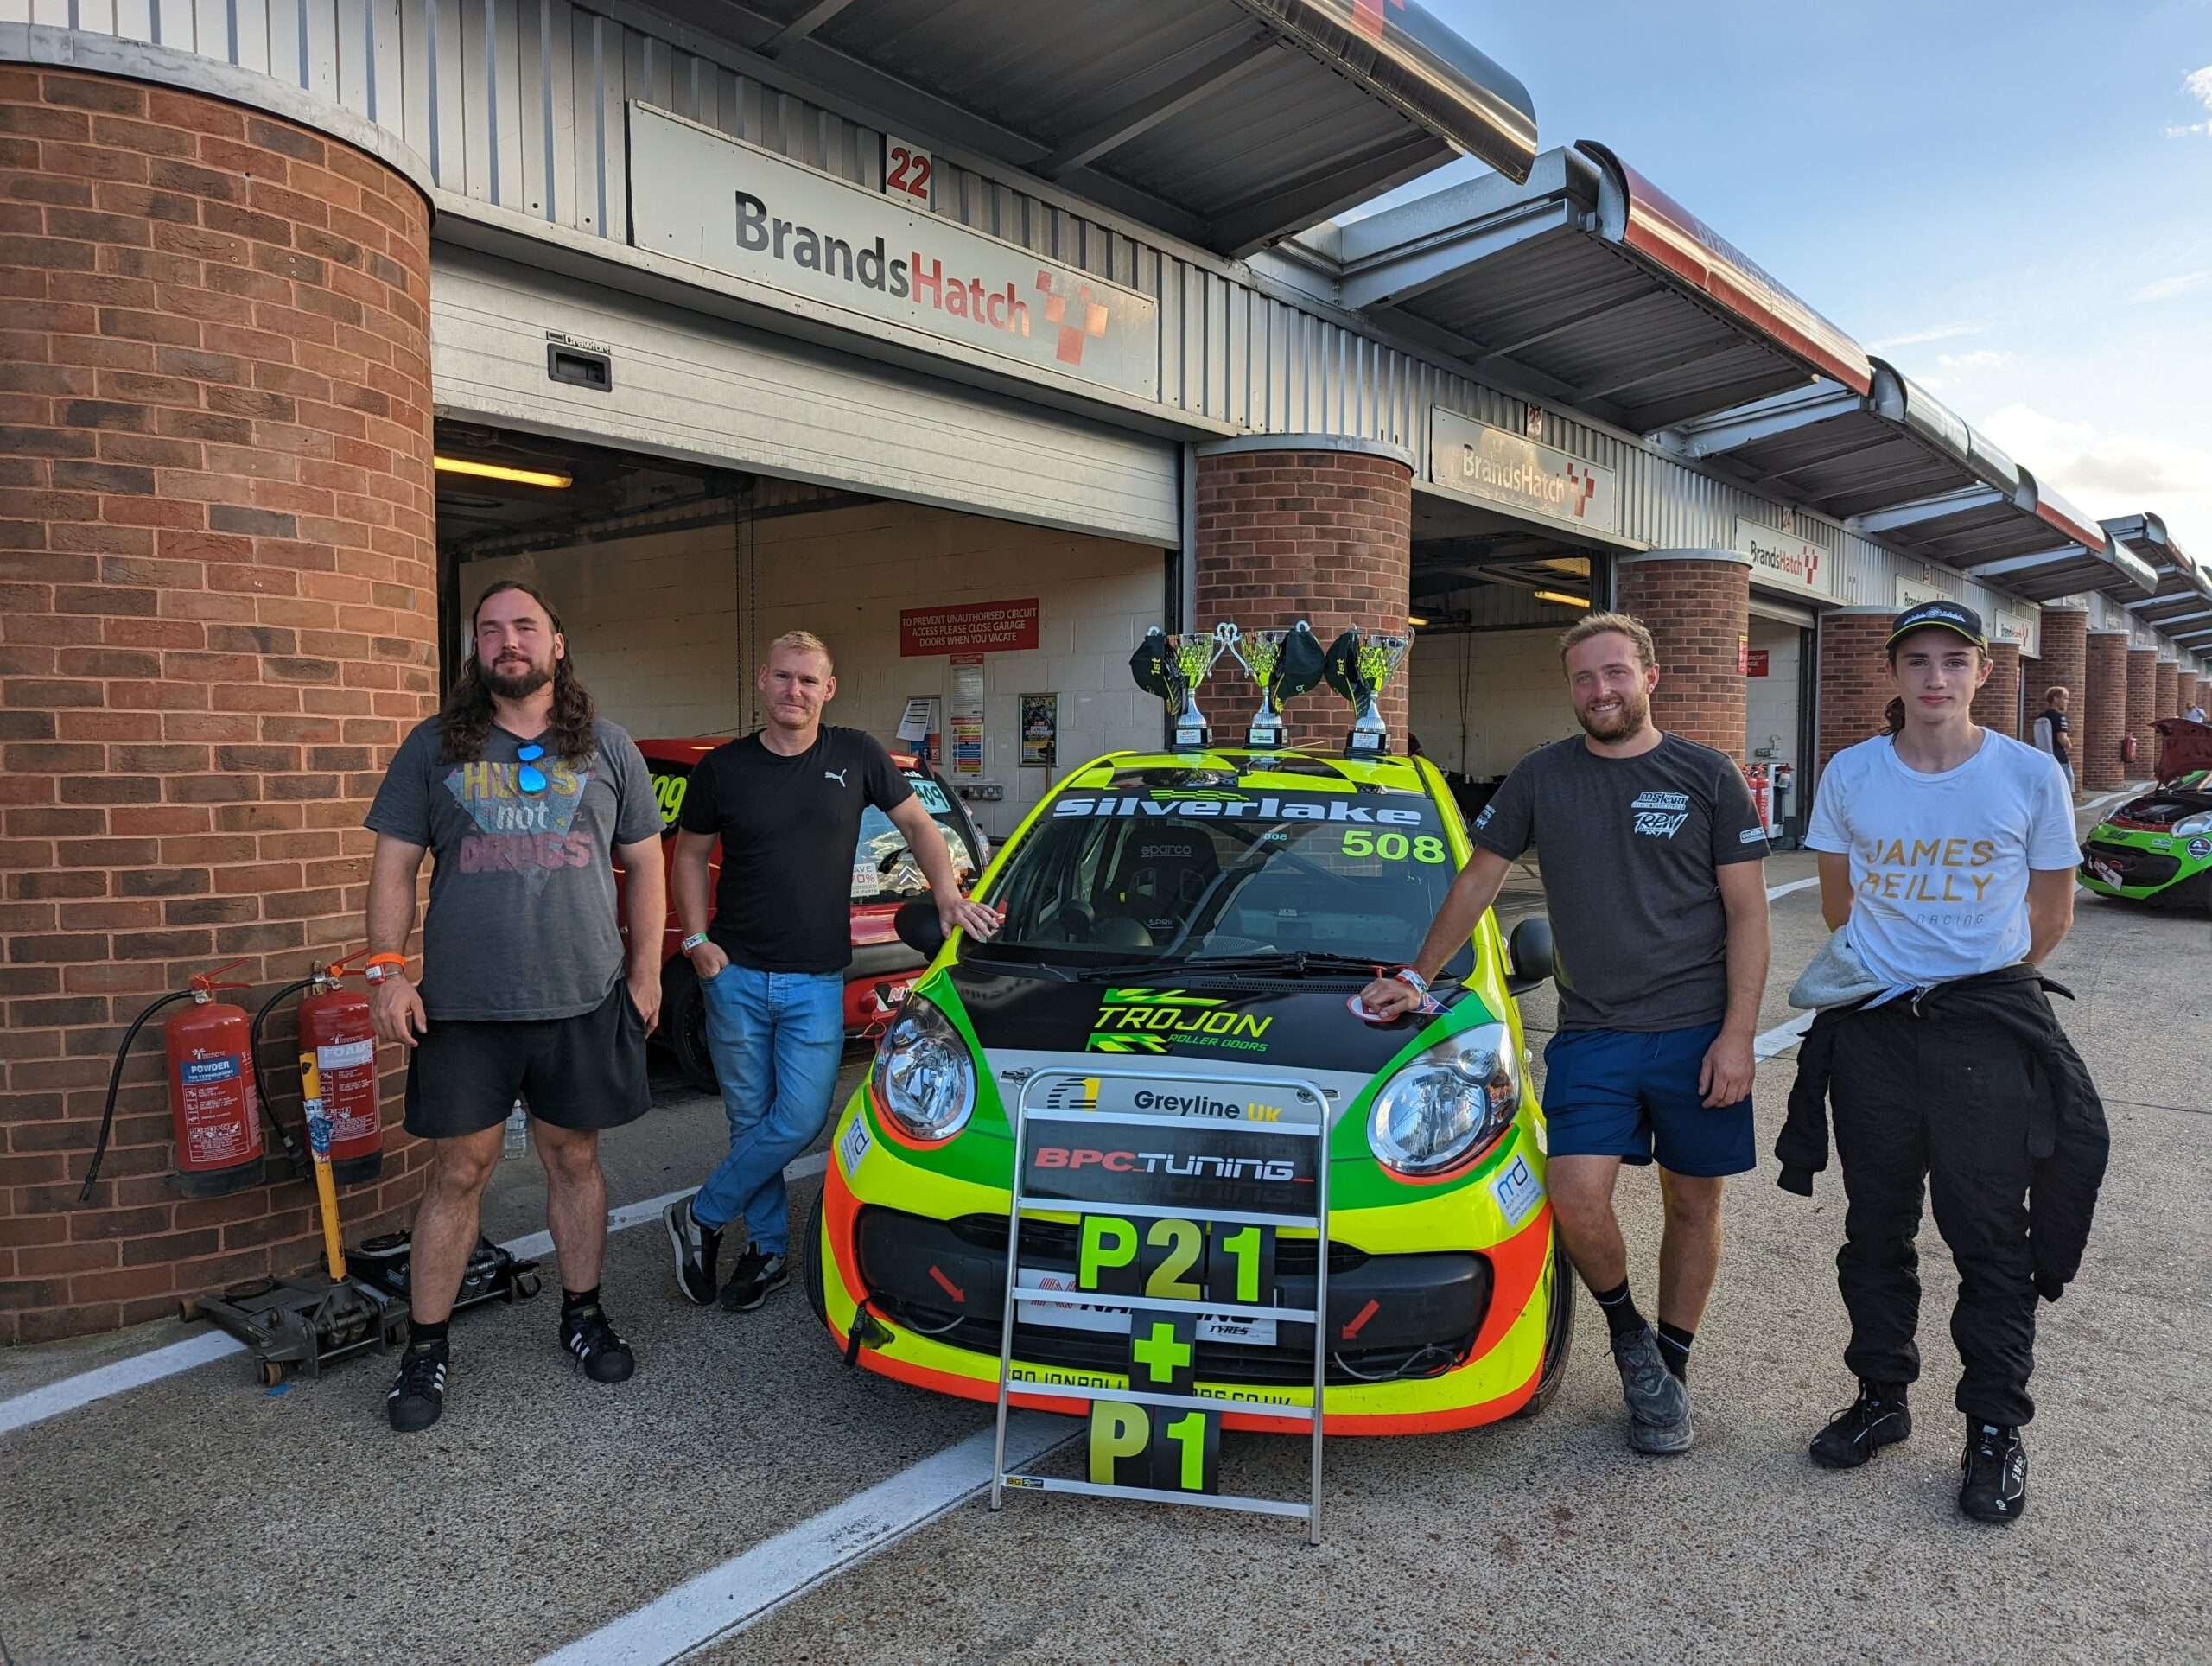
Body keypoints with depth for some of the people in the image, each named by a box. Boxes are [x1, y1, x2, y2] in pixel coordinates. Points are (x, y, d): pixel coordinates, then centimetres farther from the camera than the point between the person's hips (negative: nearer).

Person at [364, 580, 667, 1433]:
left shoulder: (607, 748, 7)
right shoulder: (434, 747, 6)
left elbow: (645, 864, 10)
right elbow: (394, 866, 5)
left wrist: (645, 969, 4)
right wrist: (387, 971, -5)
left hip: (584, 1001, 1)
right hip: (462, 1007, -1)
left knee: (574, 1158, 12)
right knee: (459, 1172, 4)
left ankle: (583, 1314, 29)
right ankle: (425, 1349, 18)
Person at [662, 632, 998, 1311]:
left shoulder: (856, 757, 0)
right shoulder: (723, 768, 1)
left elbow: (917, 824, 10)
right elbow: (690, 854, 11)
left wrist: (948, 894, -4)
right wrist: (695, 937, -1)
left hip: (816, 981, 0)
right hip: (735, 975, 1)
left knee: (798, 1121, -6)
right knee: (750, 1120, 8)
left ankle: (701, 1218, 15)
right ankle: (769, 1250, 25)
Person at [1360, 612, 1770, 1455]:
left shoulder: (1709, 777, 1)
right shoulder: (1541, 778, 6)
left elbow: (1747, 913, 0)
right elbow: (1478, 880, 13)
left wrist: (1736, 1034, -8)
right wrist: (1418, 977, 11)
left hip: (1697, 1031, 0)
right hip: (1591, 1031, 1)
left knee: (1693, 1203, 7)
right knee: (1577, 1198, -12)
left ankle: (1669, 1368, 27)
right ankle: (1626, 1330, 17)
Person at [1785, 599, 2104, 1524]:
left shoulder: (2031, 774, -4)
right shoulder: (1850, 775, 0)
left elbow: (2051, 910, 7)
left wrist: (1984, 979, 8)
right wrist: (1893, 966, 13)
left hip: (1988, 1030, -2)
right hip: (1873, 1028, 2)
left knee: (1992, 1239, 4)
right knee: (1875, 1231, 12)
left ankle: (1995, 1429, 21)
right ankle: (1881, 1397, 29)